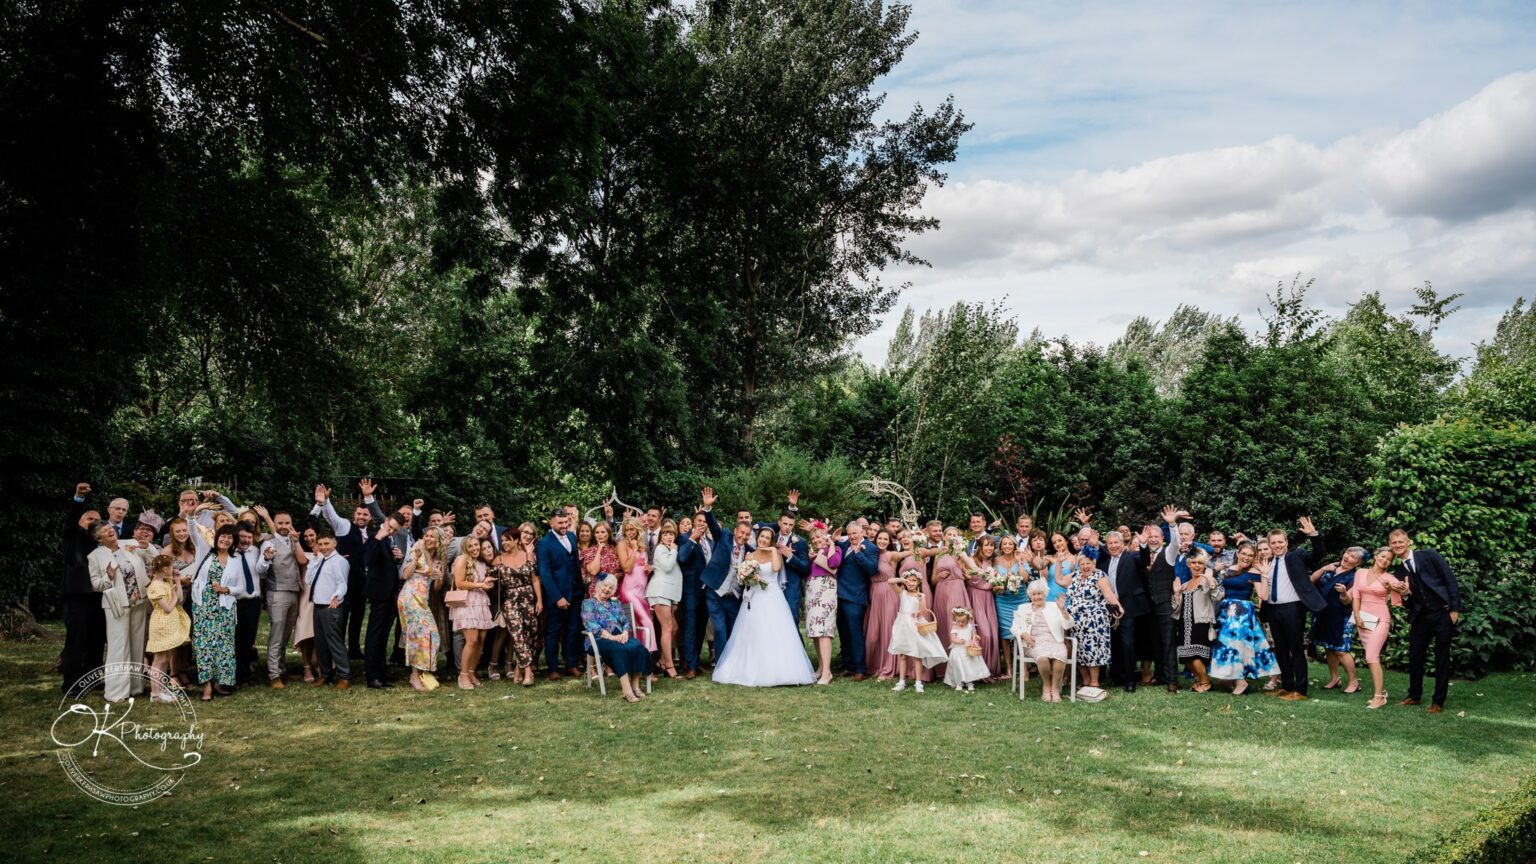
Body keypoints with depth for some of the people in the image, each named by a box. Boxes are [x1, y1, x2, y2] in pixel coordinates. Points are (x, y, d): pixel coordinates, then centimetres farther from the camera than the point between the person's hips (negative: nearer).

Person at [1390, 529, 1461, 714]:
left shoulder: (1429, 555, -3)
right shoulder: (1400, 571, 10)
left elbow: (1450, 579, -6)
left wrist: (1455, 608, -11)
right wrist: (1404, 593, -11)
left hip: (1443, 613, -5)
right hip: (1420, 617, 5)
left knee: (1442, 657, 3)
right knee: (1415, 655, 7)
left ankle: (1438, 701, 11)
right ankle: (1414, 696, 23)